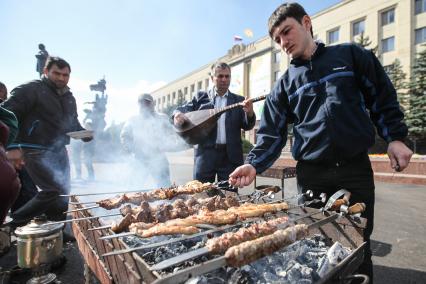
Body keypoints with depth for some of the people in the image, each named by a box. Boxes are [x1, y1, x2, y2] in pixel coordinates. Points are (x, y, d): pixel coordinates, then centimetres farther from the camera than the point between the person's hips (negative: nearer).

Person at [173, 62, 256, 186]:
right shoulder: (200, 97, 10)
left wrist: (249, 113, -20)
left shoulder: (239, 100, 10)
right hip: (205, 153, 0)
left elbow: (247, 126, 2)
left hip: (230, 155, 1)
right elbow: (182, 109, 10)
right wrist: (178, 114, -15)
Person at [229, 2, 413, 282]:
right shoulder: (285, 84, 8)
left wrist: (395, 138, -2)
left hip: (356, 169, -1)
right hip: (311, 175, 1)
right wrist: (254, 164, -13)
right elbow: (272, 132, 1)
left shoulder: (351, 55, 7)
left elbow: (383, 97, 9)